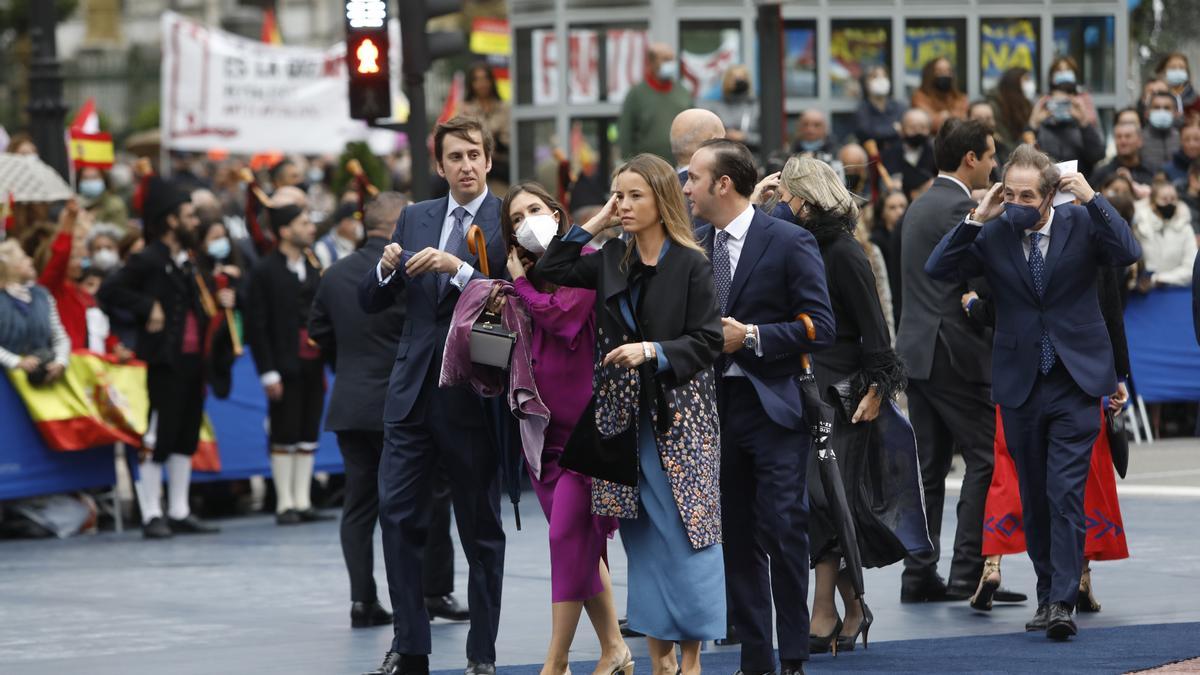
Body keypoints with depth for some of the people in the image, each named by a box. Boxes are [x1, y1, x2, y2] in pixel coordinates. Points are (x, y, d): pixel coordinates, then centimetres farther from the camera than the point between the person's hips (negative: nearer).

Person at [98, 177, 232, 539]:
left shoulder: (188, 262, 17)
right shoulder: (148, 261, -10)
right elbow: (109, 291, -18)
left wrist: (221, 299, 7)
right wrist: (147, 308, -20)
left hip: (193, 360, 9)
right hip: (165, 362, -9)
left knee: (186, 439, 12)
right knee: (158, 438, -6)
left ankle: (179, 513, 19)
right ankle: (152, 516, -3)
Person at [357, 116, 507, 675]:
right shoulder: (415, 219, 11)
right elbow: (371, 303, 11)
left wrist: (459, 268, -26)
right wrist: (387, 268, -10)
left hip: (472, 395, -4)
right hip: (413, 391, 4)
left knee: (481, 527, 4)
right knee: (398, 514, 0)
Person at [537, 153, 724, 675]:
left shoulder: (691, 265, -6)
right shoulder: (612, 260, 10)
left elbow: (707, 342, -8)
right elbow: (552, 269, 9)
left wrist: (652, 351, -20)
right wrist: (595, 224, 6)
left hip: (679, 417, -5)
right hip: (625, 417, 5)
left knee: (684, 533, -5)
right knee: (642, 539, 5)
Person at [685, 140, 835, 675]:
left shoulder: (789, 243, -6)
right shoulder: (697, 248, 12)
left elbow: (819, 328, -11)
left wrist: (750, 337, -16)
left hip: (774, 407, -6)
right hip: (718, 406, 6)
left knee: (782, 528, -9)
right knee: (737, 536, 7)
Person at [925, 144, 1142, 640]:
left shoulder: (1082, 222, -2)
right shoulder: (992, 235, 1)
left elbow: (1128, 254, -17)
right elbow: (938, 269, -8)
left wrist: (1091, 198, -19)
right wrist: (976, 218, -14)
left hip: (1075, 380, -3)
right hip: (1020, 384, 3)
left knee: (1066, 493, -11)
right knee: (1033, 499, 10)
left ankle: (1061, 602, -14)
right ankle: (1048, 593, 22)